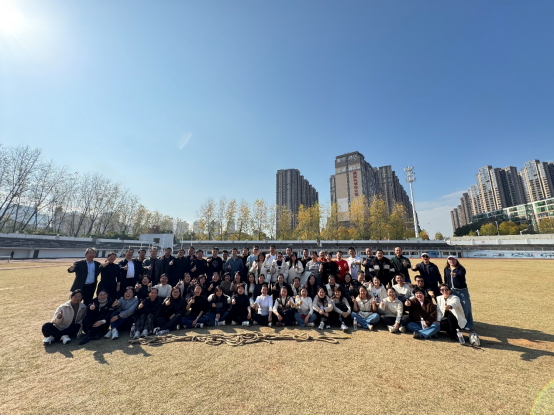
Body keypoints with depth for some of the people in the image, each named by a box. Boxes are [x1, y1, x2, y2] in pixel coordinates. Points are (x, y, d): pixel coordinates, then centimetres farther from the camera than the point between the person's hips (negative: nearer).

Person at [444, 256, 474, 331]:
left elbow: (461, 276, -31)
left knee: (466, 307, -1)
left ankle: (469, 325, 12)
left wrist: (455, 275, -52)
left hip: (462, 290, -4)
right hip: (451, 290, 4)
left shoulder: (461, 269, -9)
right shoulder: (446, 269, 6)